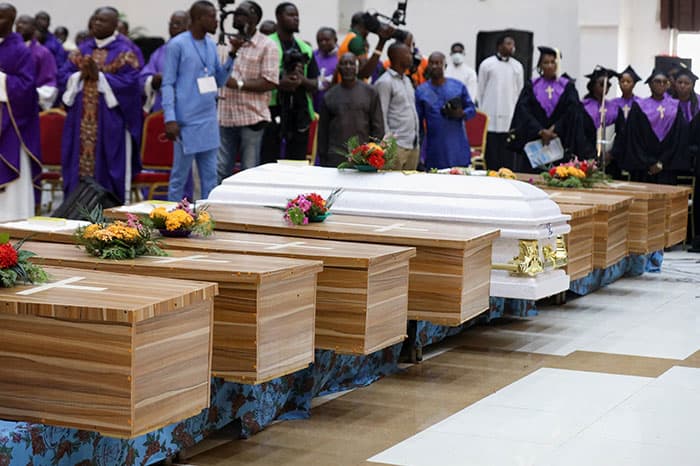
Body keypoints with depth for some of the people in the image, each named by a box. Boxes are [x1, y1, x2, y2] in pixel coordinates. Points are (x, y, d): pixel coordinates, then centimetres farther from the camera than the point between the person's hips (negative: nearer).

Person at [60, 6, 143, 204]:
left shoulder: (124, 52, -2)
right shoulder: (82, 49, 14)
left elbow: (130, 81, -14)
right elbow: (63, 74, 9)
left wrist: (99, 76, -17)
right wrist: (81, 76, -11)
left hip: (110, 119, -5)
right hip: (82, 119, 5)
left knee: (107, 166, -3)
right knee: (80, 161, 5)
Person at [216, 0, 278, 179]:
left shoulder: (266, 46, -3)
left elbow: (270, 82, -12)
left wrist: (240, 84, -18)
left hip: (252, 117, -5)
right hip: (226, 115, 5)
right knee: (221, 170, 6)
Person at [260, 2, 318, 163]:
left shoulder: (305, 49, 14)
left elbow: (315, 84, 12)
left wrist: (302, 80, -9)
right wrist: (279, 84, -19)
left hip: (300, 113, 5)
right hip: (273, 112, -5)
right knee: (269, 162, -5)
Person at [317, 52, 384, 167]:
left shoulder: (370, 92, 8)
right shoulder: (330, 96, 11)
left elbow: (378, 126, 6)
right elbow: (323, 131, 13)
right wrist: (323, 160, 8)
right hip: (335, 158, 1)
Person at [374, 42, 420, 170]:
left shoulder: (407, 80, 19)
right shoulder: (385, 82, -8)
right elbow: (381, 117, -11)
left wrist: (416, 139, 15)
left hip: (413, 145, 8)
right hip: (397, 146, -8)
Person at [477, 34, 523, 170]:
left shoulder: (517, 66, 9)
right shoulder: (487, 64, 3)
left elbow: (520, 92, 12)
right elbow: (480, 91, 7)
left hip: (509, 121, 2)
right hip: (490, 119, -2)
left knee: (507, 160, 0)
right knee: (491, 159, -1)